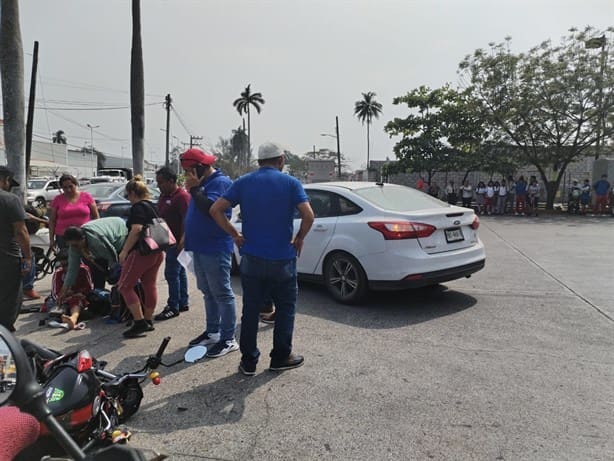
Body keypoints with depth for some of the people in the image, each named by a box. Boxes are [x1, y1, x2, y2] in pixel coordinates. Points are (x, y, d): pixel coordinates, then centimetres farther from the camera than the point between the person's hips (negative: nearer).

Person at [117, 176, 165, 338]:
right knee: (150, 285, 15)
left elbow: (136, 229, -24)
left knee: (125, 286, 0)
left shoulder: (137, 208, -12)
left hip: (142, 252, -9)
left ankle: (139, 323, -4)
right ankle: (148, 321, 23)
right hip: (157, 252, 9)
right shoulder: (152, 206, 15)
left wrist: (124, 251, -20)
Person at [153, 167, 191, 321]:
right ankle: (183, 303, 26)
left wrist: (182, 242, -23)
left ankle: (173, 307, 3)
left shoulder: (182, 197, -17)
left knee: (171, 274, -6)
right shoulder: (164, 195, 13)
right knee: (179, 272, 15)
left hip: (177, 242, -10)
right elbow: (160, 216, 21)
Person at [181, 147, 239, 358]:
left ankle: (228, 339, 4)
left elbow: (209, 209, -26)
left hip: (215, 250, -10)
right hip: (200, 248, 10)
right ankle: (212, 332, 28)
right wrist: (188, 236, 17)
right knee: (208, 293, 16)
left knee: (222, 294, -3)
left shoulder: (220, 182, -13)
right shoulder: (202, 183, 16)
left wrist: (194, 189, -18)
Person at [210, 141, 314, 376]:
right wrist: (299, 239, -3)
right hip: (282, 259, -2)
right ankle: (280, 357, 23)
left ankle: (248, 361, 19)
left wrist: (235, 235, 1)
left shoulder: (243, 183, 2)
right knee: (285, 308, 14)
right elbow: (308, 215, -18)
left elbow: (215, 210, -6)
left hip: (251, 258, 2)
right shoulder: (291, 183, -5)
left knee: (250, 310, 12)